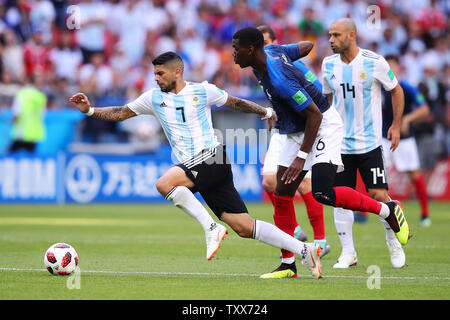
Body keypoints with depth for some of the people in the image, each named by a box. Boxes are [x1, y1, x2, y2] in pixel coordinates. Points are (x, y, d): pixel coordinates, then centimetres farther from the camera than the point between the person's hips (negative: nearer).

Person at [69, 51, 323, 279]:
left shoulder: (203, 91, 2)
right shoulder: (154, 98, 14)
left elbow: (235, 103, 14)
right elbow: (120, 113, 16)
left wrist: (265, 112, 12)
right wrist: (90, 110, 4)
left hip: (213, 159, -5)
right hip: (193, 168, 5)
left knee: (165, 183, -28)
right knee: (244, 227, -3)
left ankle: (212, 228, -20)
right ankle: (304, 250, 1)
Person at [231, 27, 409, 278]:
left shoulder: (279, 80, -30)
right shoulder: (270, 51, -3)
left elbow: (314, 114, -26)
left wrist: (302, 156, -24)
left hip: (323, 126, -10)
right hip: (296, 131, 10)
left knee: (323, 194, -23)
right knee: (282, 198, 3)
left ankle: (387, 210, -3)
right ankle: (288, 264, 9)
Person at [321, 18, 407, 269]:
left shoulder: (374, 62, -9)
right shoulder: (329, 65, 3)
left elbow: (396, 90, 4)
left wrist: (396, 125, 3)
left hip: (369, 142, -3)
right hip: (340, 144, 4)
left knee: (378, 195, -7)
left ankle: (394, 241, 17)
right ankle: (348, 253, 8)